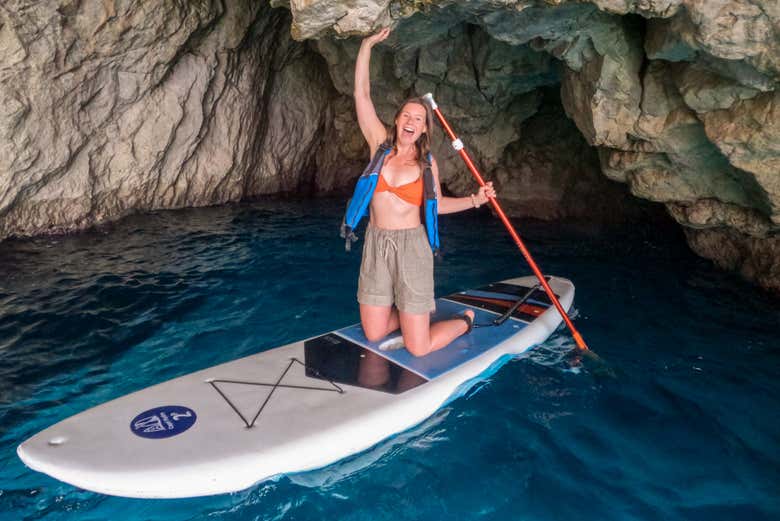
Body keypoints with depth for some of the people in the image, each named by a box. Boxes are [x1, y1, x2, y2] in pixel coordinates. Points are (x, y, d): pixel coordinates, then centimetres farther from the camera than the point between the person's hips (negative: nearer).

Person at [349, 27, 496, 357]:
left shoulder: (426, 162, 3)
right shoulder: (380, 145, 4)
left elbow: (437, 203, 12)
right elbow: (361, 94, 2)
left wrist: (475, 200, -1)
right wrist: (367, 45, 3)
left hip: (410, 247, -2)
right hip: (376, 244, 3)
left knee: (418, 349, -3)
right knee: (373, 335, 9)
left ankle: (464, 321, 28)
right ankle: (411, 313, 38)